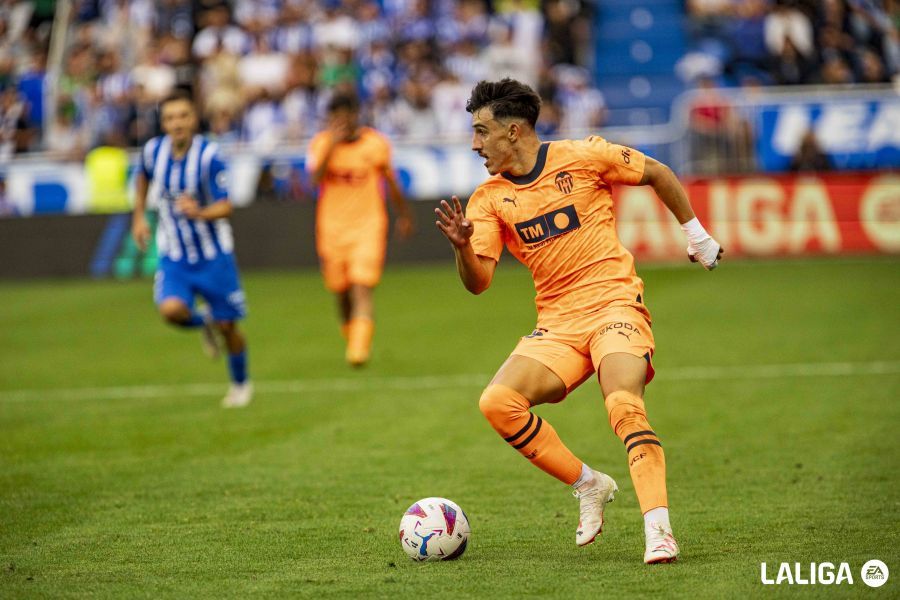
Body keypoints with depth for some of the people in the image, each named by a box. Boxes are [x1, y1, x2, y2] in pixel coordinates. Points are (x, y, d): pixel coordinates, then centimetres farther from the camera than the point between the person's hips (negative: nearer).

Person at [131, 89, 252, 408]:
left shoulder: (208, 156, -20)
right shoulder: (153, 150, -7)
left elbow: (225, 206, -21)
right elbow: (143, 178, 18)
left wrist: (199, 213, -40)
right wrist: (139, 217, 15)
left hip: (213, 254, -2)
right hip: (173, 256, 2)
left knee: (227, 325, 5)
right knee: (171, 309, -23)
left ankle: (241, 384, 32)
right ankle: (205, 323, 14)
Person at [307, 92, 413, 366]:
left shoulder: (375, 143, -3)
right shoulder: (321, 143, -1)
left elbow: (391, 183, 11)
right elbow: (315, 178, -18)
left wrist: (403, 215, 19)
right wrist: (332, 145, -27)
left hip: (368, 225, -2)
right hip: (332, 228, 2)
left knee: (361, 289, -17)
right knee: (341, 292, 11)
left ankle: (359, 350, -26)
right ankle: (353, 341, 33)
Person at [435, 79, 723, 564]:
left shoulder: (582, 156, -3)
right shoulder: (489, 199, 6)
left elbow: (658, 175, 11)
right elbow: (478, 282, -2)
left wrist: (696, 235, 16)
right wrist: (462, 246, -23)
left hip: (613, 303, -4)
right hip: (557, 324, 4)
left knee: (624, 405, -30)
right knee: (497, 402, -19)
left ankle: (658, 531, -29)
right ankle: (587, 485, -3)